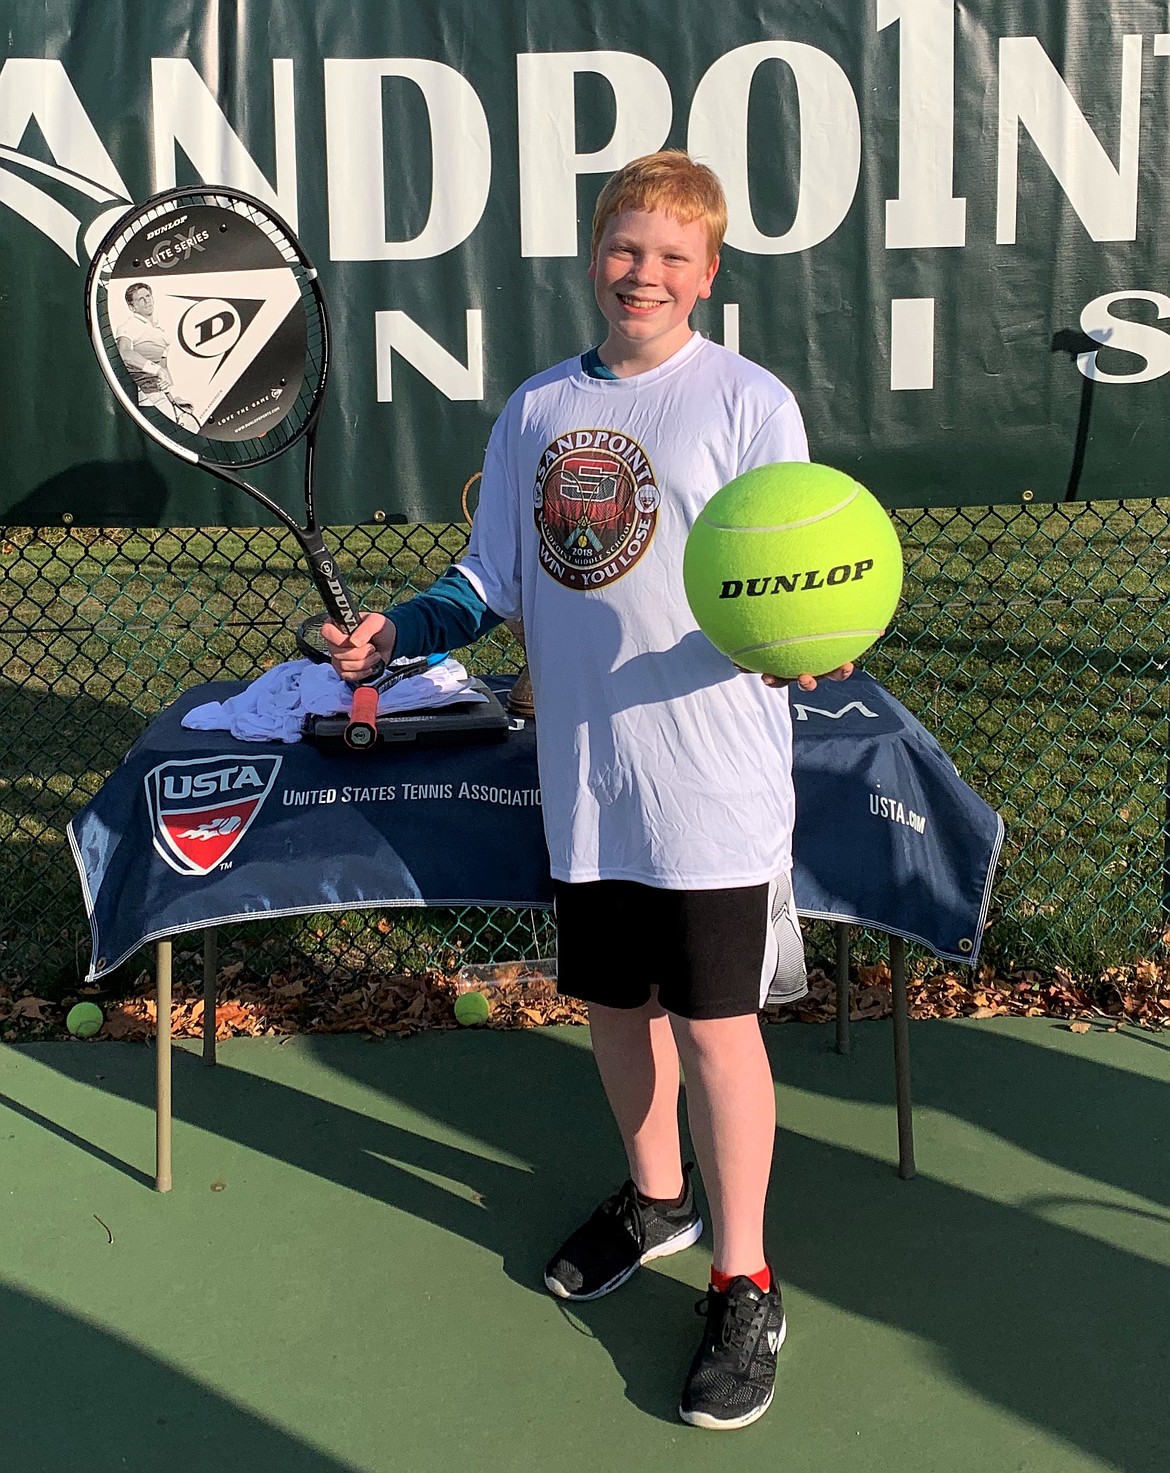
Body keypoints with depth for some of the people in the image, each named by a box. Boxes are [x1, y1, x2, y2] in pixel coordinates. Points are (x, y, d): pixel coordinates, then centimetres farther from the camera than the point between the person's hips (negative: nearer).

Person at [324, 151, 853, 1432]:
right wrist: (399, 630, 0)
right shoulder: (535, 410, 10)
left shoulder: (748, 400, -4)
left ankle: (743, 1287, 19)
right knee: (613, 998, 16)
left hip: (712, 774, -5)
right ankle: (656, 1200, 42)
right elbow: (496, 579, 15)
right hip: (583, 769, 5)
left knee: (714, 1019, 1)